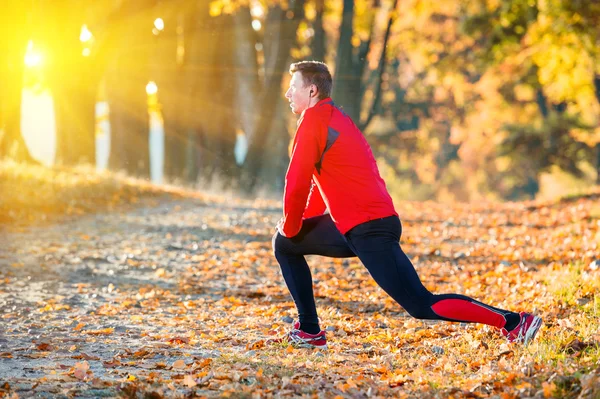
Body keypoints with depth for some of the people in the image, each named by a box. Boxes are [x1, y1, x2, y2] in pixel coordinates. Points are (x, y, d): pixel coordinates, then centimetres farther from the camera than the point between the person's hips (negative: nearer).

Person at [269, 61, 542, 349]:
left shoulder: (314, 119, -9)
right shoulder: (333, 117, 20)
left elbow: (297, 182, -14)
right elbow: (322, 177, 28)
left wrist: (290, 226, 2)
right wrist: (296, 223, 21)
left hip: (369, 230, -10)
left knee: (422, 306, -12)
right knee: (284, 244, 18)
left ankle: (513, 322, -12)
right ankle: (309, 331, 16)